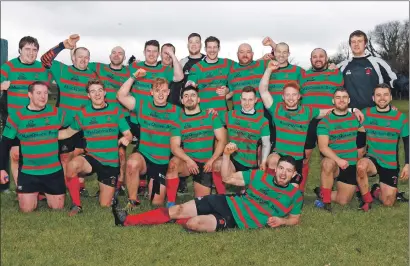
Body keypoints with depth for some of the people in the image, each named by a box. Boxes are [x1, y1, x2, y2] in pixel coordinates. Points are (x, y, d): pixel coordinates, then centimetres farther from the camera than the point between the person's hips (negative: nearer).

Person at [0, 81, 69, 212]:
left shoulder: (57, 113, -3)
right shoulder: (17, 116, -5)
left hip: (54, 171, 1)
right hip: (28, 172, -1)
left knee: (58, 208, 8)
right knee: (26, 210, 0)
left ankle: (44, 193, 38)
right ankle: (36, 194, 32)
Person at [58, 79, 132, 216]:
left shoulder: (115, 110, -1)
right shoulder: (83, 113, 0)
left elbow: (128, 134, -2)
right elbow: (69, 132, 10)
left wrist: (126, 139, -25)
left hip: (111, 163, 0)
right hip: (91, 158, 0)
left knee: (105, 205, 3)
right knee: (72, 165, -36)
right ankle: (76, 205, -16)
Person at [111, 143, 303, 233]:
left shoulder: (295, 195, -1)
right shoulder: (260, 176, 4)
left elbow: (295, 218, 8)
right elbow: (227, 178, 5)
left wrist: (281, 220, -14)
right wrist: (226, 154, -9)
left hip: (237, 221, -3)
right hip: (227, 203, 3)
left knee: (193, 223, -24)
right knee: (178, 210, -7)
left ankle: (182, 221, 13)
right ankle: (127, 220, -1)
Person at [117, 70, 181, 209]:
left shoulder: (176, 111, 0)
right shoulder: (143, 106, -1)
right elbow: (121, 96, -8)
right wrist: (134, 77, -15)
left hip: (163, 162, 1)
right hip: (143, 156, -1)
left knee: (157, 203, 5)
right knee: (132, 163, -38)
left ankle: (152, 182, 40)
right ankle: (133, 200, -14)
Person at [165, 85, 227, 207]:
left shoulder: (211, 116, 1)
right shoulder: (178, 120, 1)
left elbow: (222, 140, -3)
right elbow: (175, 146, -6)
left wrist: (212, 160, -14)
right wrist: (188, 160, -23)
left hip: (206, 164, 1)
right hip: (187, 161, 0)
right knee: (173, 163, -35)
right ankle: (170, 203, -23)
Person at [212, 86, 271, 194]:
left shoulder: (262, 121, -2)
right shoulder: (230, 115, 3)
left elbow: (266, 144, 1)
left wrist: (263, 162, -12)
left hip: (251, 164, 0)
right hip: (232, 158, 0)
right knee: (217, 165, -31)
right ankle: (222, 197, -13)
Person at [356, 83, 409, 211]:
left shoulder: (401, 117, -3)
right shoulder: (365, 113, -2)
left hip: (391, 165, 1)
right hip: (371, 159, 0)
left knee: (388, 203, -1)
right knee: (361, 166, -37)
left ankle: (376, 191, 34)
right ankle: (367, 200, -15)